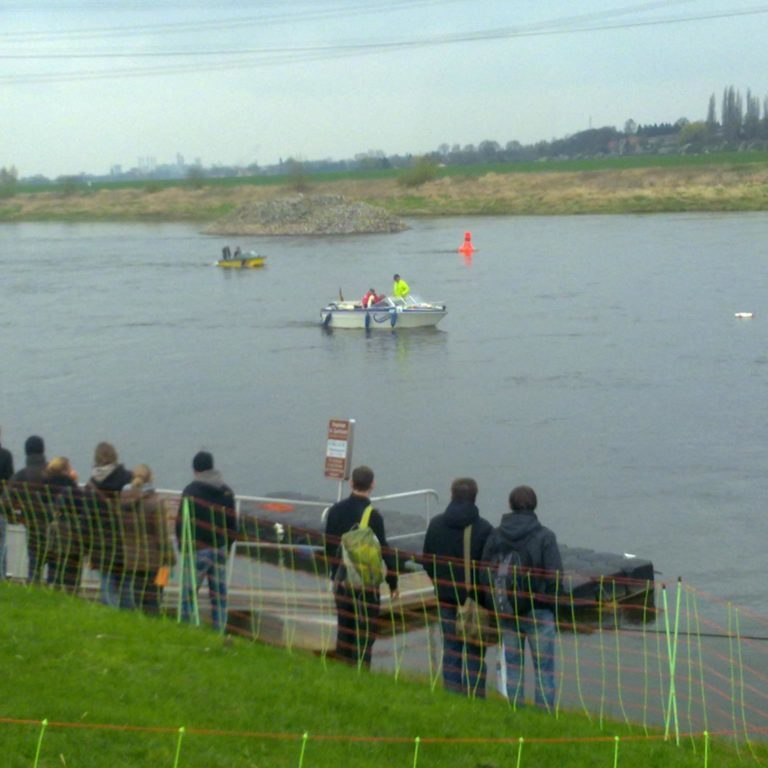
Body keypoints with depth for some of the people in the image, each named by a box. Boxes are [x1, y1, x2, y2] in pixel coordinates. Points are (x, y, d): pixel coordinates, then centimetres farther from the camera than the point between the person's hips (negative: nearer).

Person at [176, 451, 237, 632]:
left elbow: (181, 522, -7)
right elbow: (232, 525, 9)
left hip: (197, 549, -4)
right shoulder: (227, 492, 7)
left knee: (188, 593, 2)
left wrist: (182, 547, 4)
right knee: (219, 595, 8)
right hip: (219, 550, 4)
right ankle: (219, 632, 9)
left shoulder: (190, 491, -9)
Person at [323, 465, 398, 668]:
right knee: (365, 633, 1)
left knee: (344, 629, 16)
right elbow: (384, 551, -13)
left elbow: (328, 546, 9)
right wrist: (393, 582, -5)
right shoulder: (373, 515, -16)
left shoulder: (336, 510, 1)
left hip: (341, 580, 6)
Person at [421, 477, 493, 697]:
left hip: (446, 597, 3)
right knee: (475, 650, 5)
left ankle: (451, 693, 11)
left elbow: (426, 561, 7)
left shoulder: (436, 524, 0)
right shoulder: (483, 528, -13)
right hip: (475, 597, -3)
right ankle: (474, 694, 4)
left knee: (450, 646, 11)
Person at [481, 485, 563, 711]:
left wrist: (496, 606, 11)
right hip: (538, 612, -4)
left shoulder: (495, 537, 0)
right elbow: (555, 577, -13)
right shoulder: (544, 537, -12)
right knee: (544, 669, 4)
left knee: (512, 667, 13)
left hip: (507, 613, 4)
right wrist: (554, 608, 0)